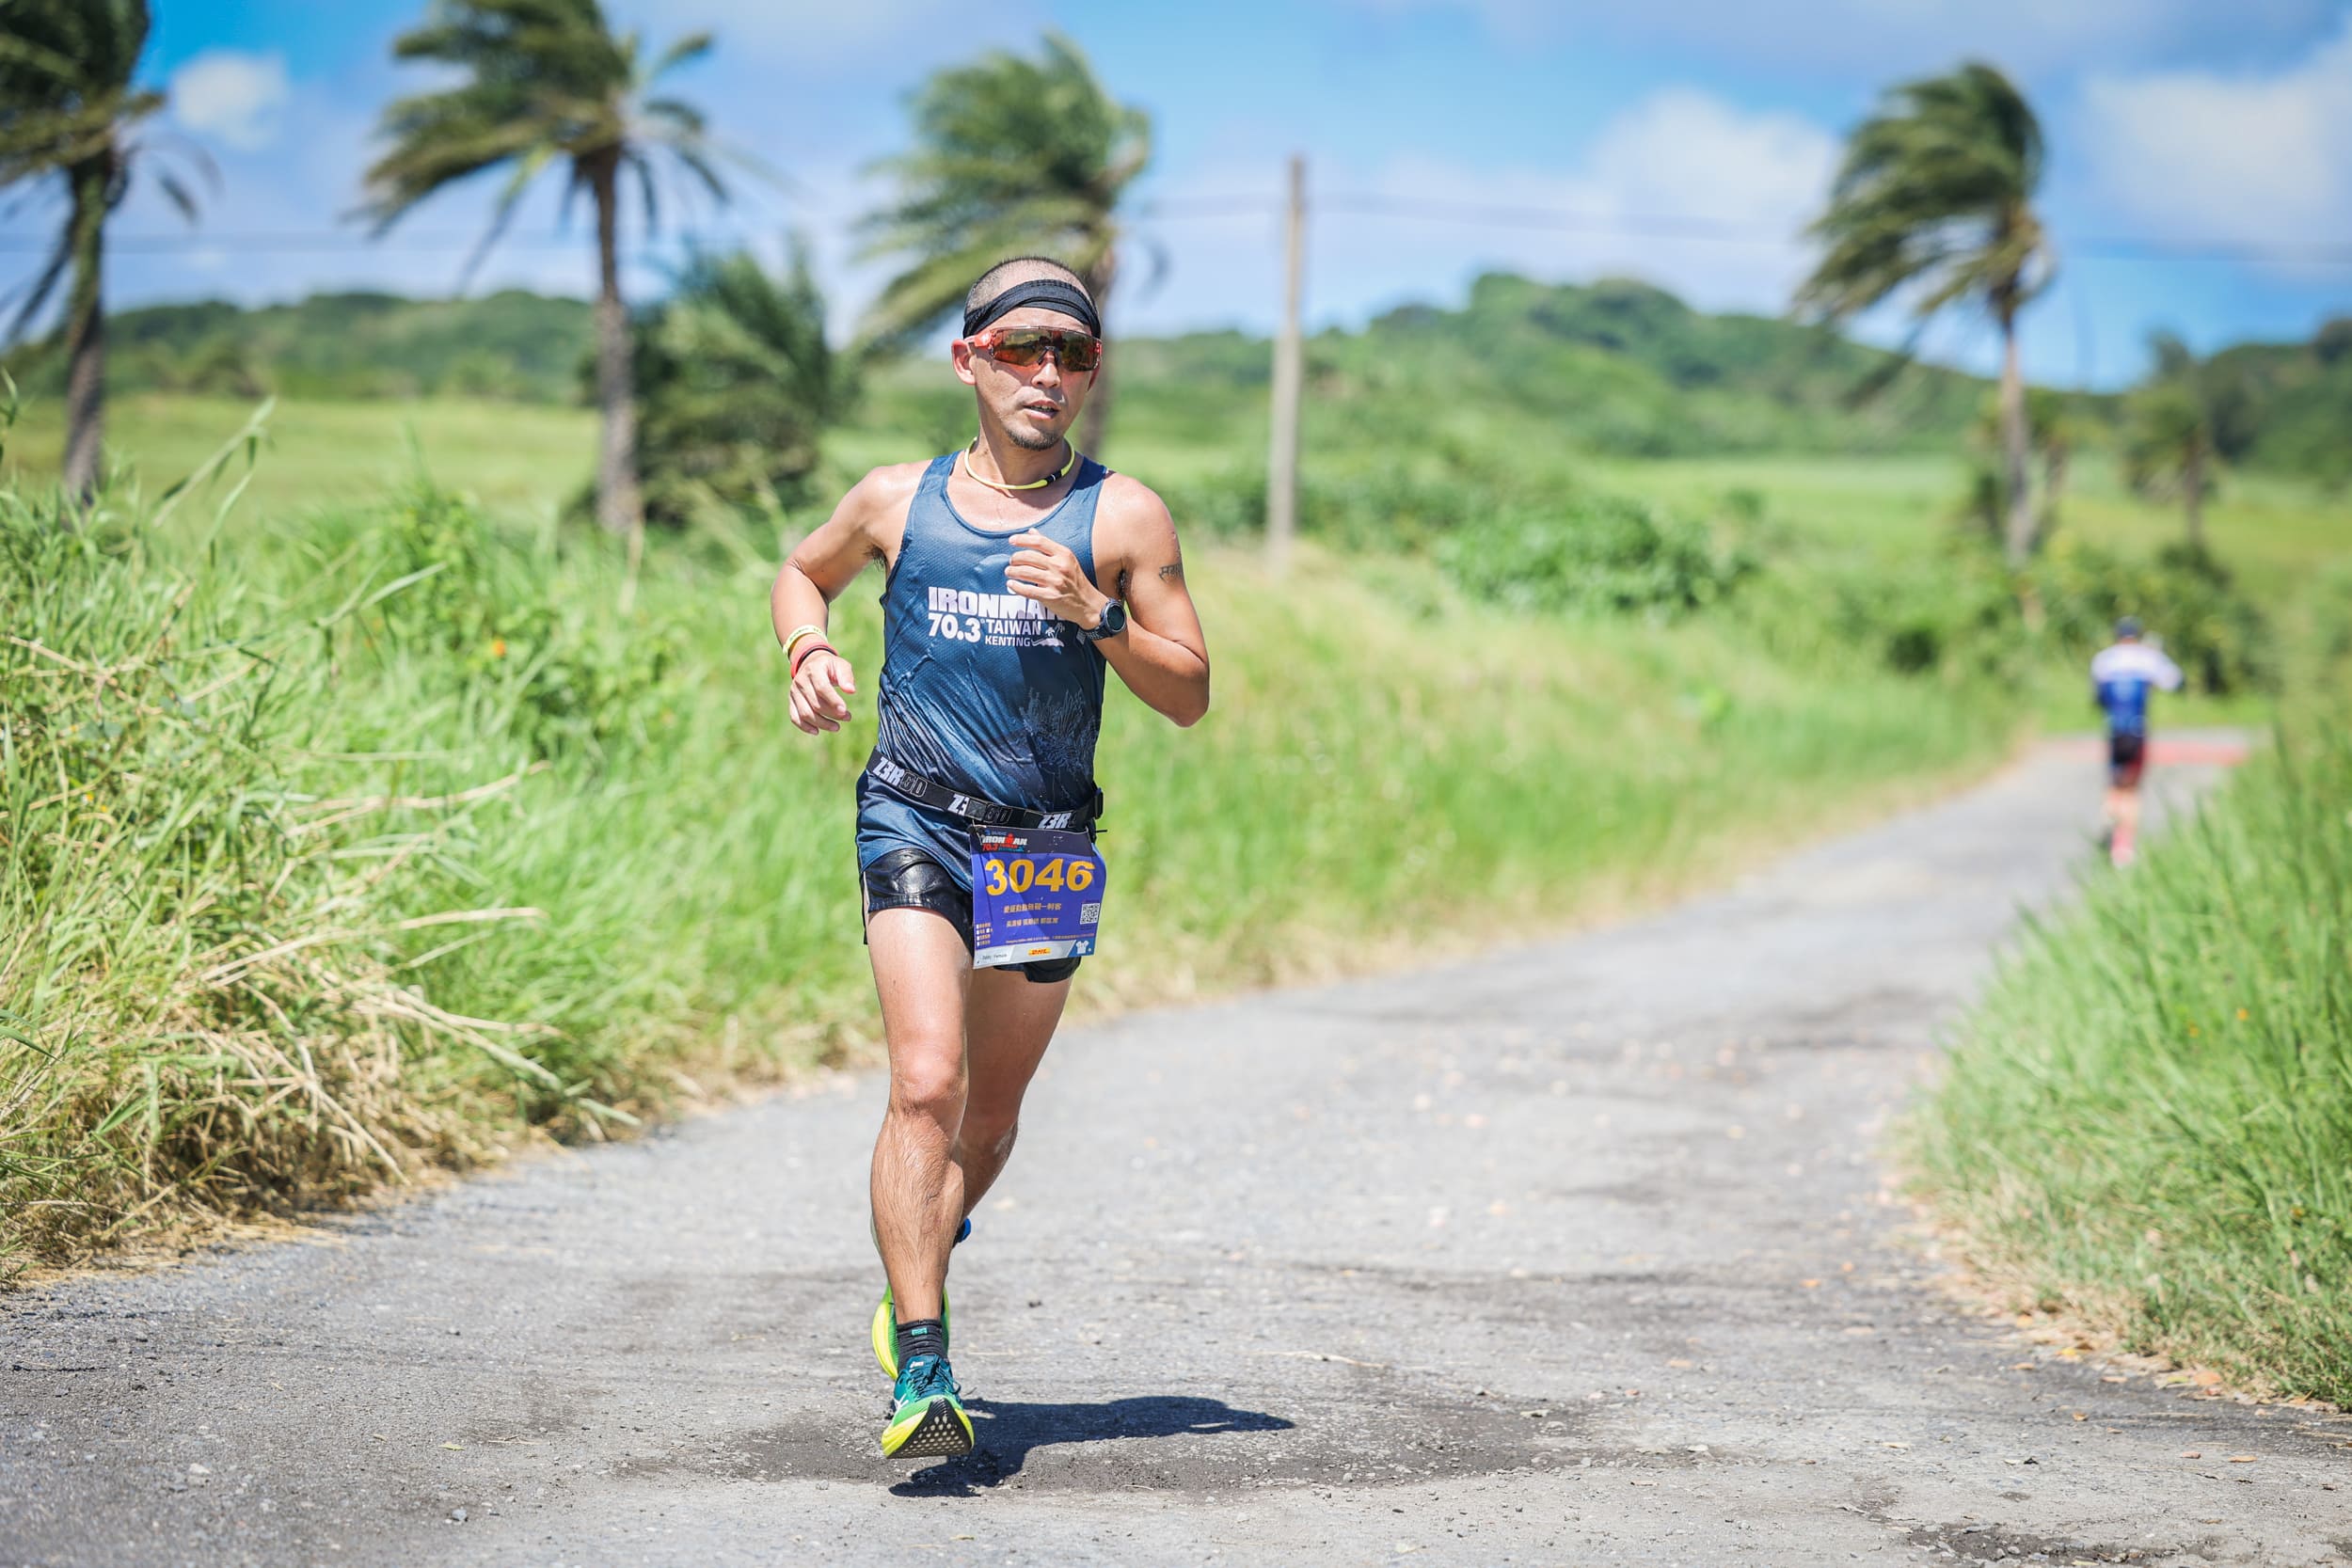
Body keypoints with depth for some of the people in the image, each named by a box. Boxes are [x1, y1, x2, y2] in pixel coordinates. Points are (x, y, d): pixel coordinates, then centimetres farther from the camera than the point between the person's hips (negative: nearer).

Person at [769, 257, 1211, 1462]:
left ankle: (911, 1296, 40)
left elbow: (1190, 697, 0)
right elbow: (802, 572, 24)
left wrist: (1095, 614, -16)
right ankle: (921, 1373, -21)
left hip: (1045, 849, 2)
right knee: (926, 1082, -19)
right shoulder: (897, 501, 4)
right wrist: (810, 653, 2)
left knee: (993, 1110, 13)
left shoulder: (1122, 518, 1)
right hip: (915, 821, -2)